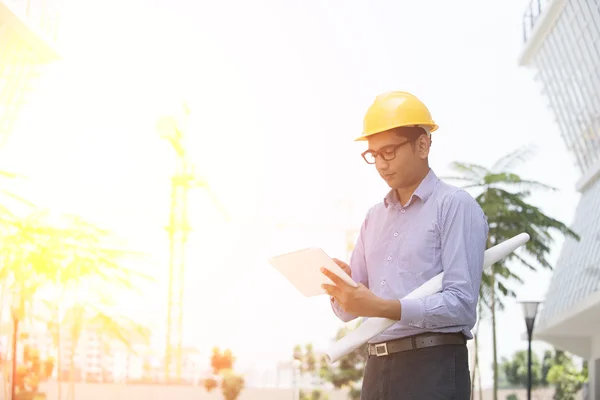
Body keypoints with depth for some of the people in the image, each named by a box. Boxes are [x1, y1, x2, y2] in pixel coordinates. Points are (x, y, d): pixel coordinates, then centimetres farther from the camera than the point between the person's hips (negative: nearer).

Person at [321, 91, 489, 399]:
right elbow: (350, 311, 16)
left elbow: (462, 303, -14)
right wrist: (340, 289, -7)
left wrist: (383, 308, -23)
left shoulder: (455, 206, -3)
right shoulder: (374, 217, 18)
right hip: (377, 370, 7)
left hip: (434, 367, -7)